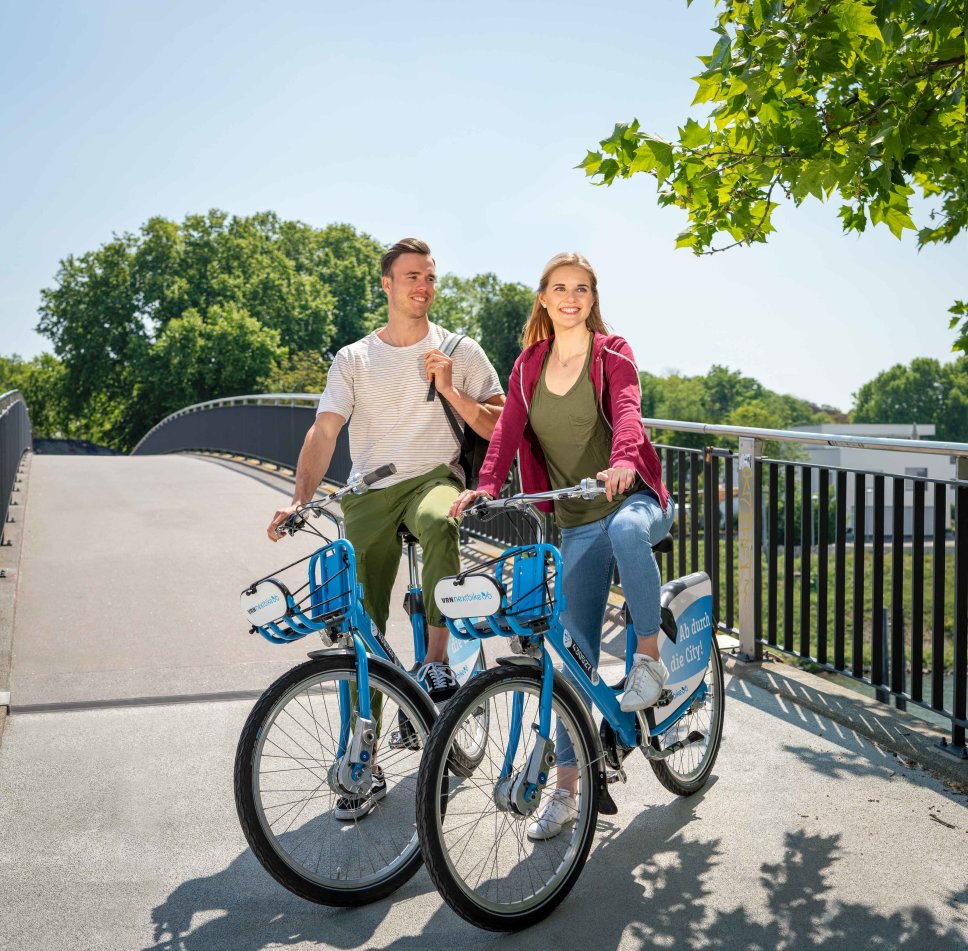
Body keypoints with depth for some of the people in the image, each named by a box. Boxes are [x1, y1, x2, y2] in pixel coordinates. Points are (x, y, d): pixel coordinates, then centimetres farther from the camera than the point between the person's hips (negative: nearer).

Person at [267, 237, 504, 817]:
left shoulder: (461, 351, 8)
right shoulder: (354, 360, 9)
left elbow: (499, 427, 4)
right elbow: (324, 431, -3)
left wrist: (450, 390, -11)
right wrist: (300, 498, -18)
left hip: (434, 478, -1)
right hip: (370, 493, 2)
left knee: (439, 519, -40)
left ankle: (437, 657, -27)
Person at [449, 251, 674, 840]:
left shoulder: (613, 354, -3)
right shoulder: (530, 365, 8)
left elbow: (626, 411, -21)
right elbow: (509, 429, -5)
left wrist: (622, 461, -43)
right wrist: (485, 487, -23)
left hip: (634, 498, -3)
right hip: (578, 522, 3)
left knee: (626, 529, -42)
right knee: (578, 654, 2)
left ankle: (649, 658, -21)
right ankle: (567, 792, 10)